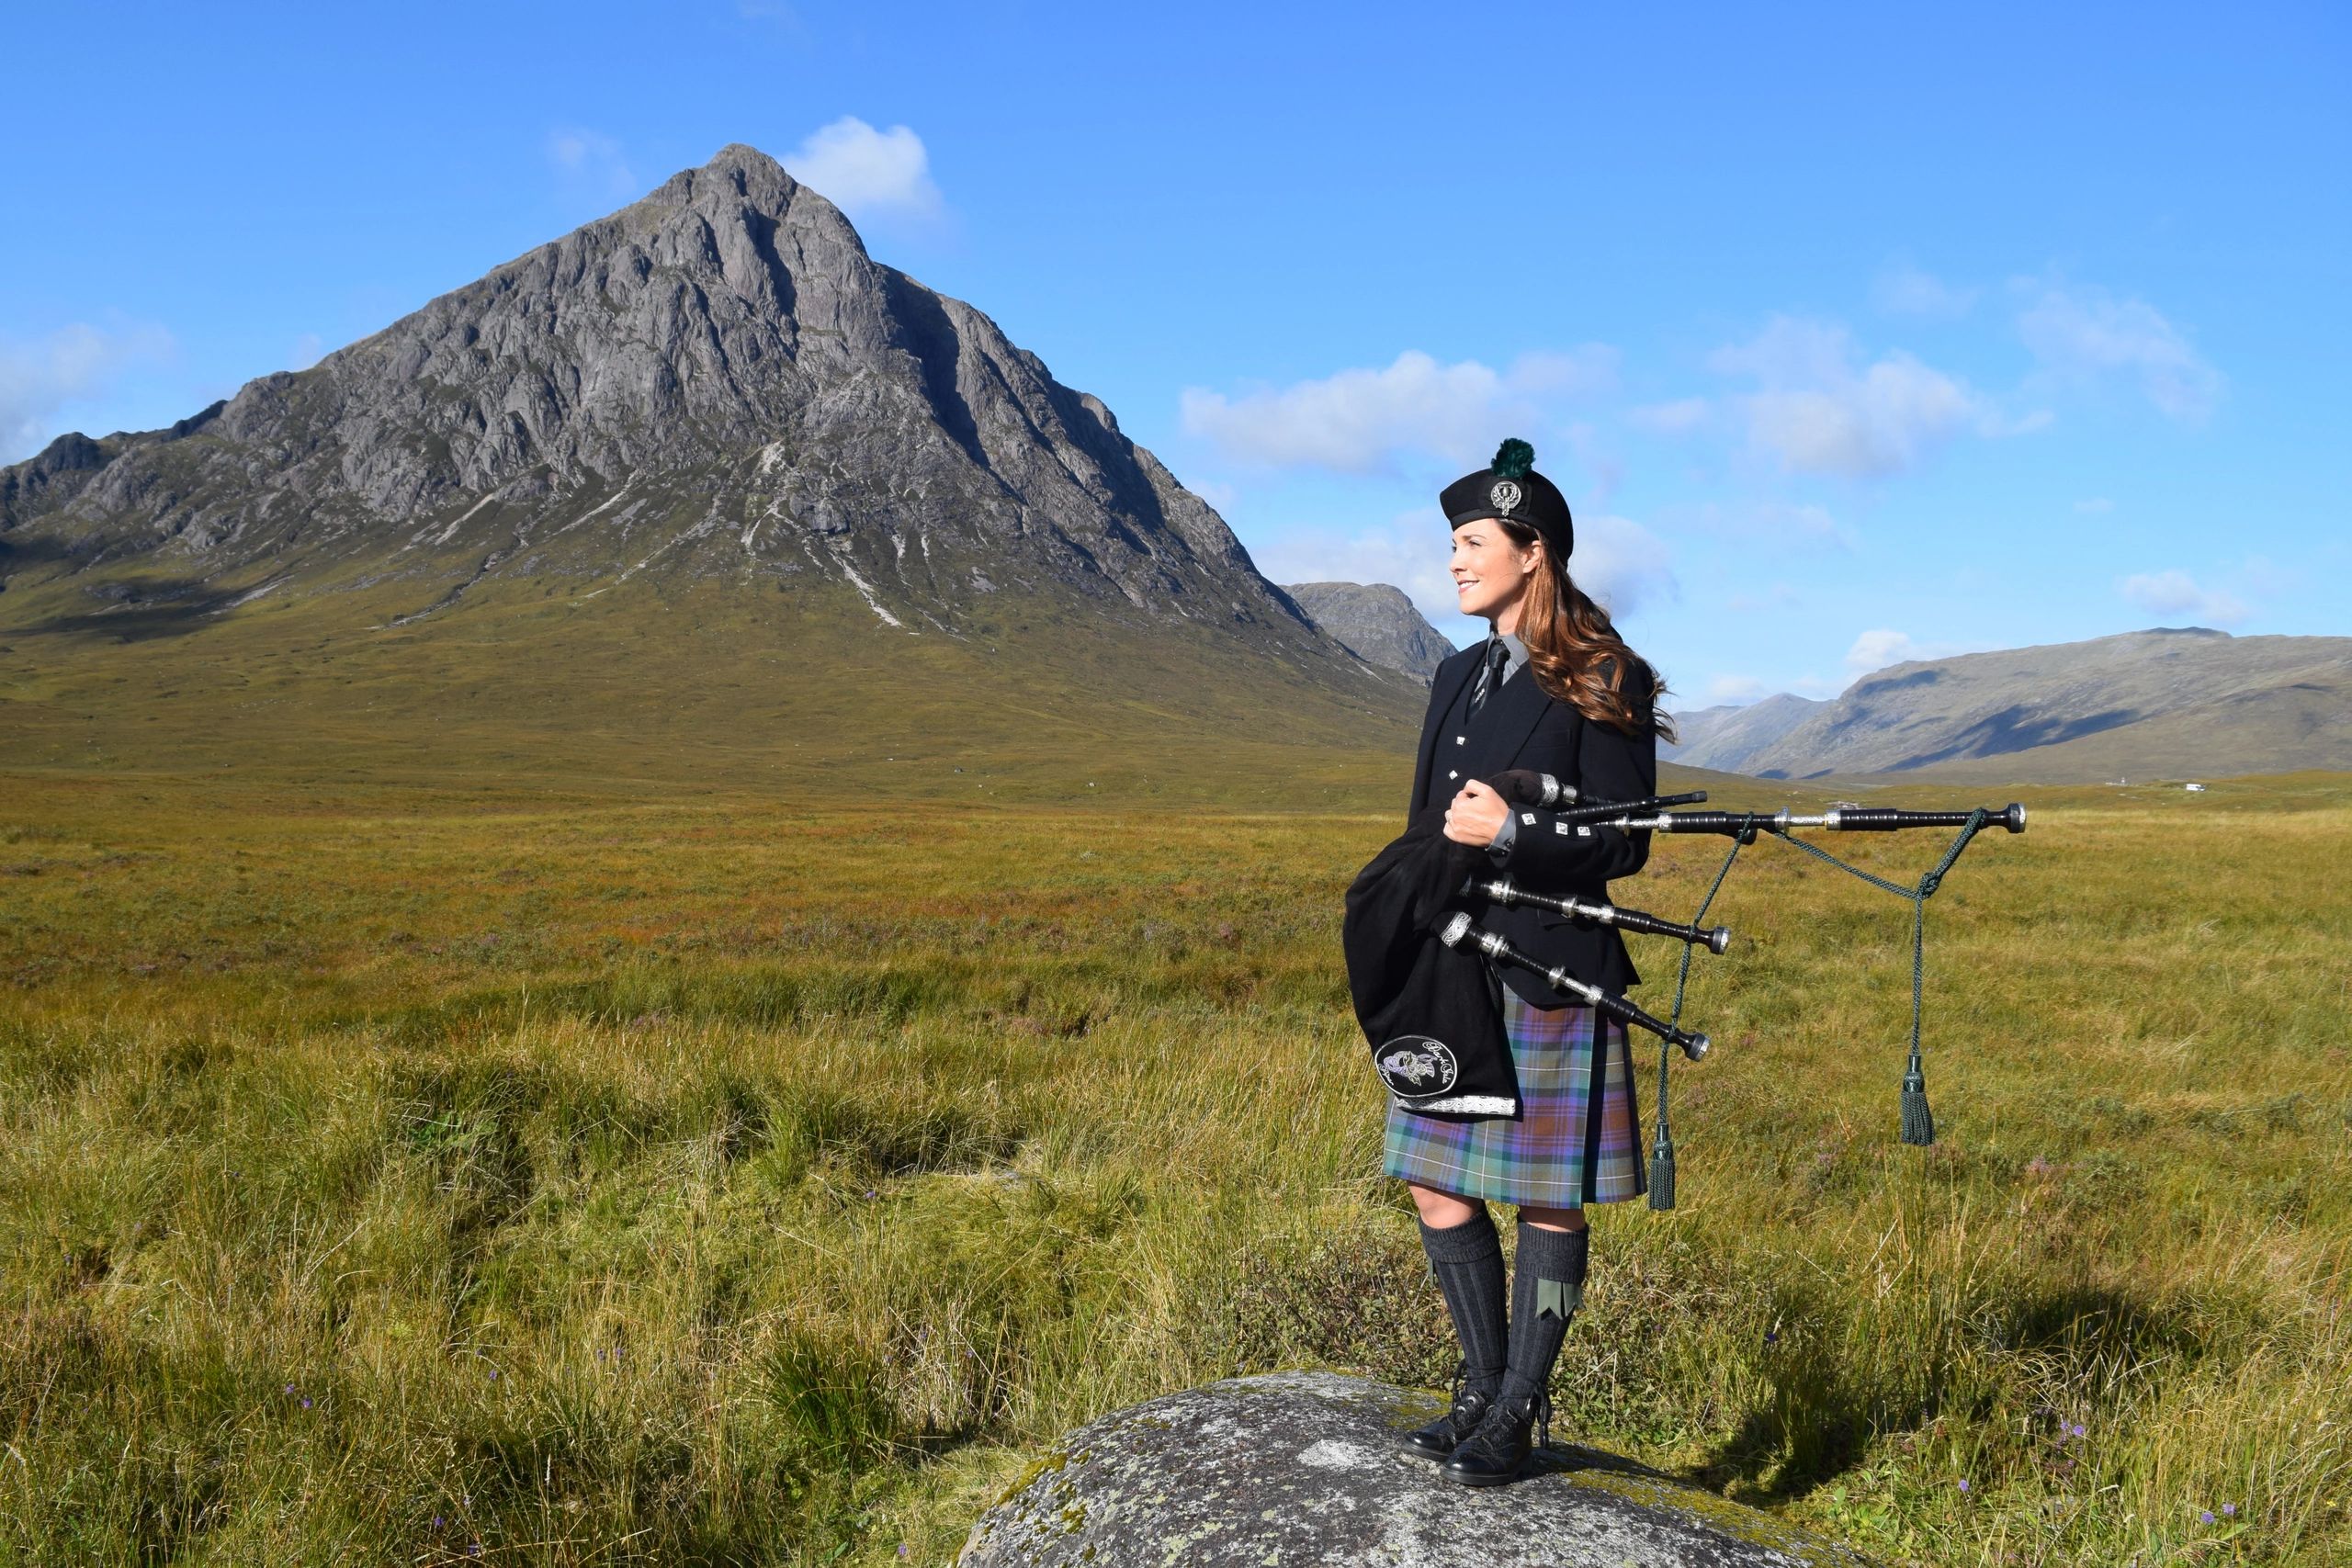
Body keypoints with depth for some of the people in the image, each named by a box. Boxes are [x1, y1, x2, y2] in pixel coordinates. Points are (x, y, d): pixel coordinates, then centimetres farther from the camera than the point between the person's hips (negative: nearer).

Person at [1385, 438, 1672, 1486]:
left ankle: (1519, 1417, 14)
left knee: (1547, 1197, 3)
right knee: (1438, 1188, 8)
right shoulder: (1459, 676, 15)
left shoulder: (1603, 684, -7)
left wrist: (1513, 833, -21)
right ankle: (1482, 1391, 24)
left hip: (1549, 975, -7)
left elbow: (1623, 844, -8)